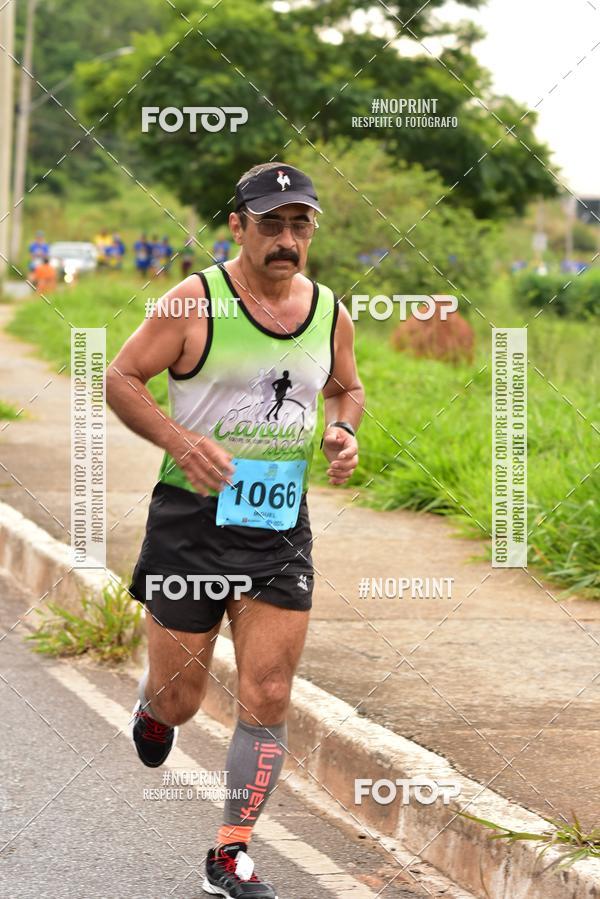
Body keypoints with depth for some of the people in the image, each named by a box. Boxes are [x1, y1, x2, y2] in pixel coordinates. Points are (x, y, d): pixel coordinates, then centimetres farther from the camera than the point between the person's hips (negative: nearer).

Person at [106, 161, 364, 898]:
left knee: (267, 701, -3)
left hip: (281, 529, 3)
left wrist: (344, 431, 1)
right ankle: (151, 704, 44)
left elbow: (347, 388, 23)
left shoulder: (331, 313, 6)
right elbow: (121, 378, -5)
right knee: (178, 700, 6)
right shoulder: (196, 301, -9)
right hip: (192, 518, -3)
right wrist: (178, 440, -21)